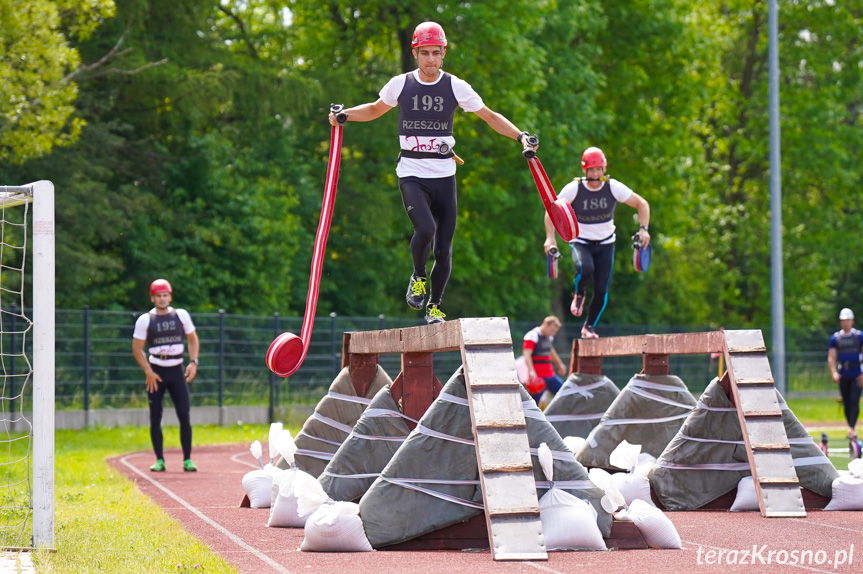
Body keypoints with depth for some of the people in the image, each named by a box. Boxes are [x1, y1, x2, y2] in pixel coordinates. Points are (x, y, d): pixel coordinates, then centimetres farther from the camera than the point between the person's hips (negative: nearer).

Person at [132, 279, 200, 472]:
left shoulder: (181, 315, 4)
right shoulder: (145, 320, -2)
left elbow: (193, 339, 13)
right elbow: (137, 348, -1)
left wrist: (193, 362, -2)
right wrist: (148, 372, -11)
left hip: (177, 371, 1)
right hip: (156, 372, -1)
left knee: (184, 416, -4)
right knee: (155, 418, 0)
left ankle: (187, 459, 1)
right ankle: (159, 460, 8)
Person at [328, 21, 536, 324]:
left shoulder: (455, 87, 1)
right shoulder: (400, 84, 2)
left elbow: (489, 116, 7)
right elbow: (375, 110, 21)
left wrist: (520, 136, -5)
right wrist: (344, 114, 6)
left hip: (443, 176, 1)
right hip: (411, 175, -1)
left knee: (444, 250, 1)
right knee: (426, 228, -27)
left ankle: (434, 307, 23)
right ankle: (418, 276, 4)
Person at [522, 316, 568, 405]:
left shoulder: (549, 337, 14)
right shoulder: (532, 336, -12)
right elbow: (527, 355, -23)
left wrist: (560, 364, 45)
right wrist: (531, 371, -35)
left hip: (550, 375, 9)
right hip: (537, 377, -8)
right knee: (534, 403, -10)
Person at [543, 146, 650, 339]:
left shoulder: (613, 187, -12)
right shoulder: (574, 188, -16)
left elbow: (642, 204, -3)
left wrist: (643, 229, -18)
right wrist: (550, 237, -23)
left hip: (605, 244, 2)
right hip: (580, 242, -2)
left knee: (602, 290, -5)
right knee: (585, 269, -34)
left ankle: (590, 326, 20)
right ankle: (579, 294, 1)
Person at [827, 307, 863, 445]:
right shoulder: (835, 338, 6)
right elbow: (831, 357, 6)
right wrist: (834, 373, -9)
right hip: (843, 375, 3)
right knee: (846, 403, 7)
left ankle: (852, 428, -20)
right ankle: (851, 430, 17)